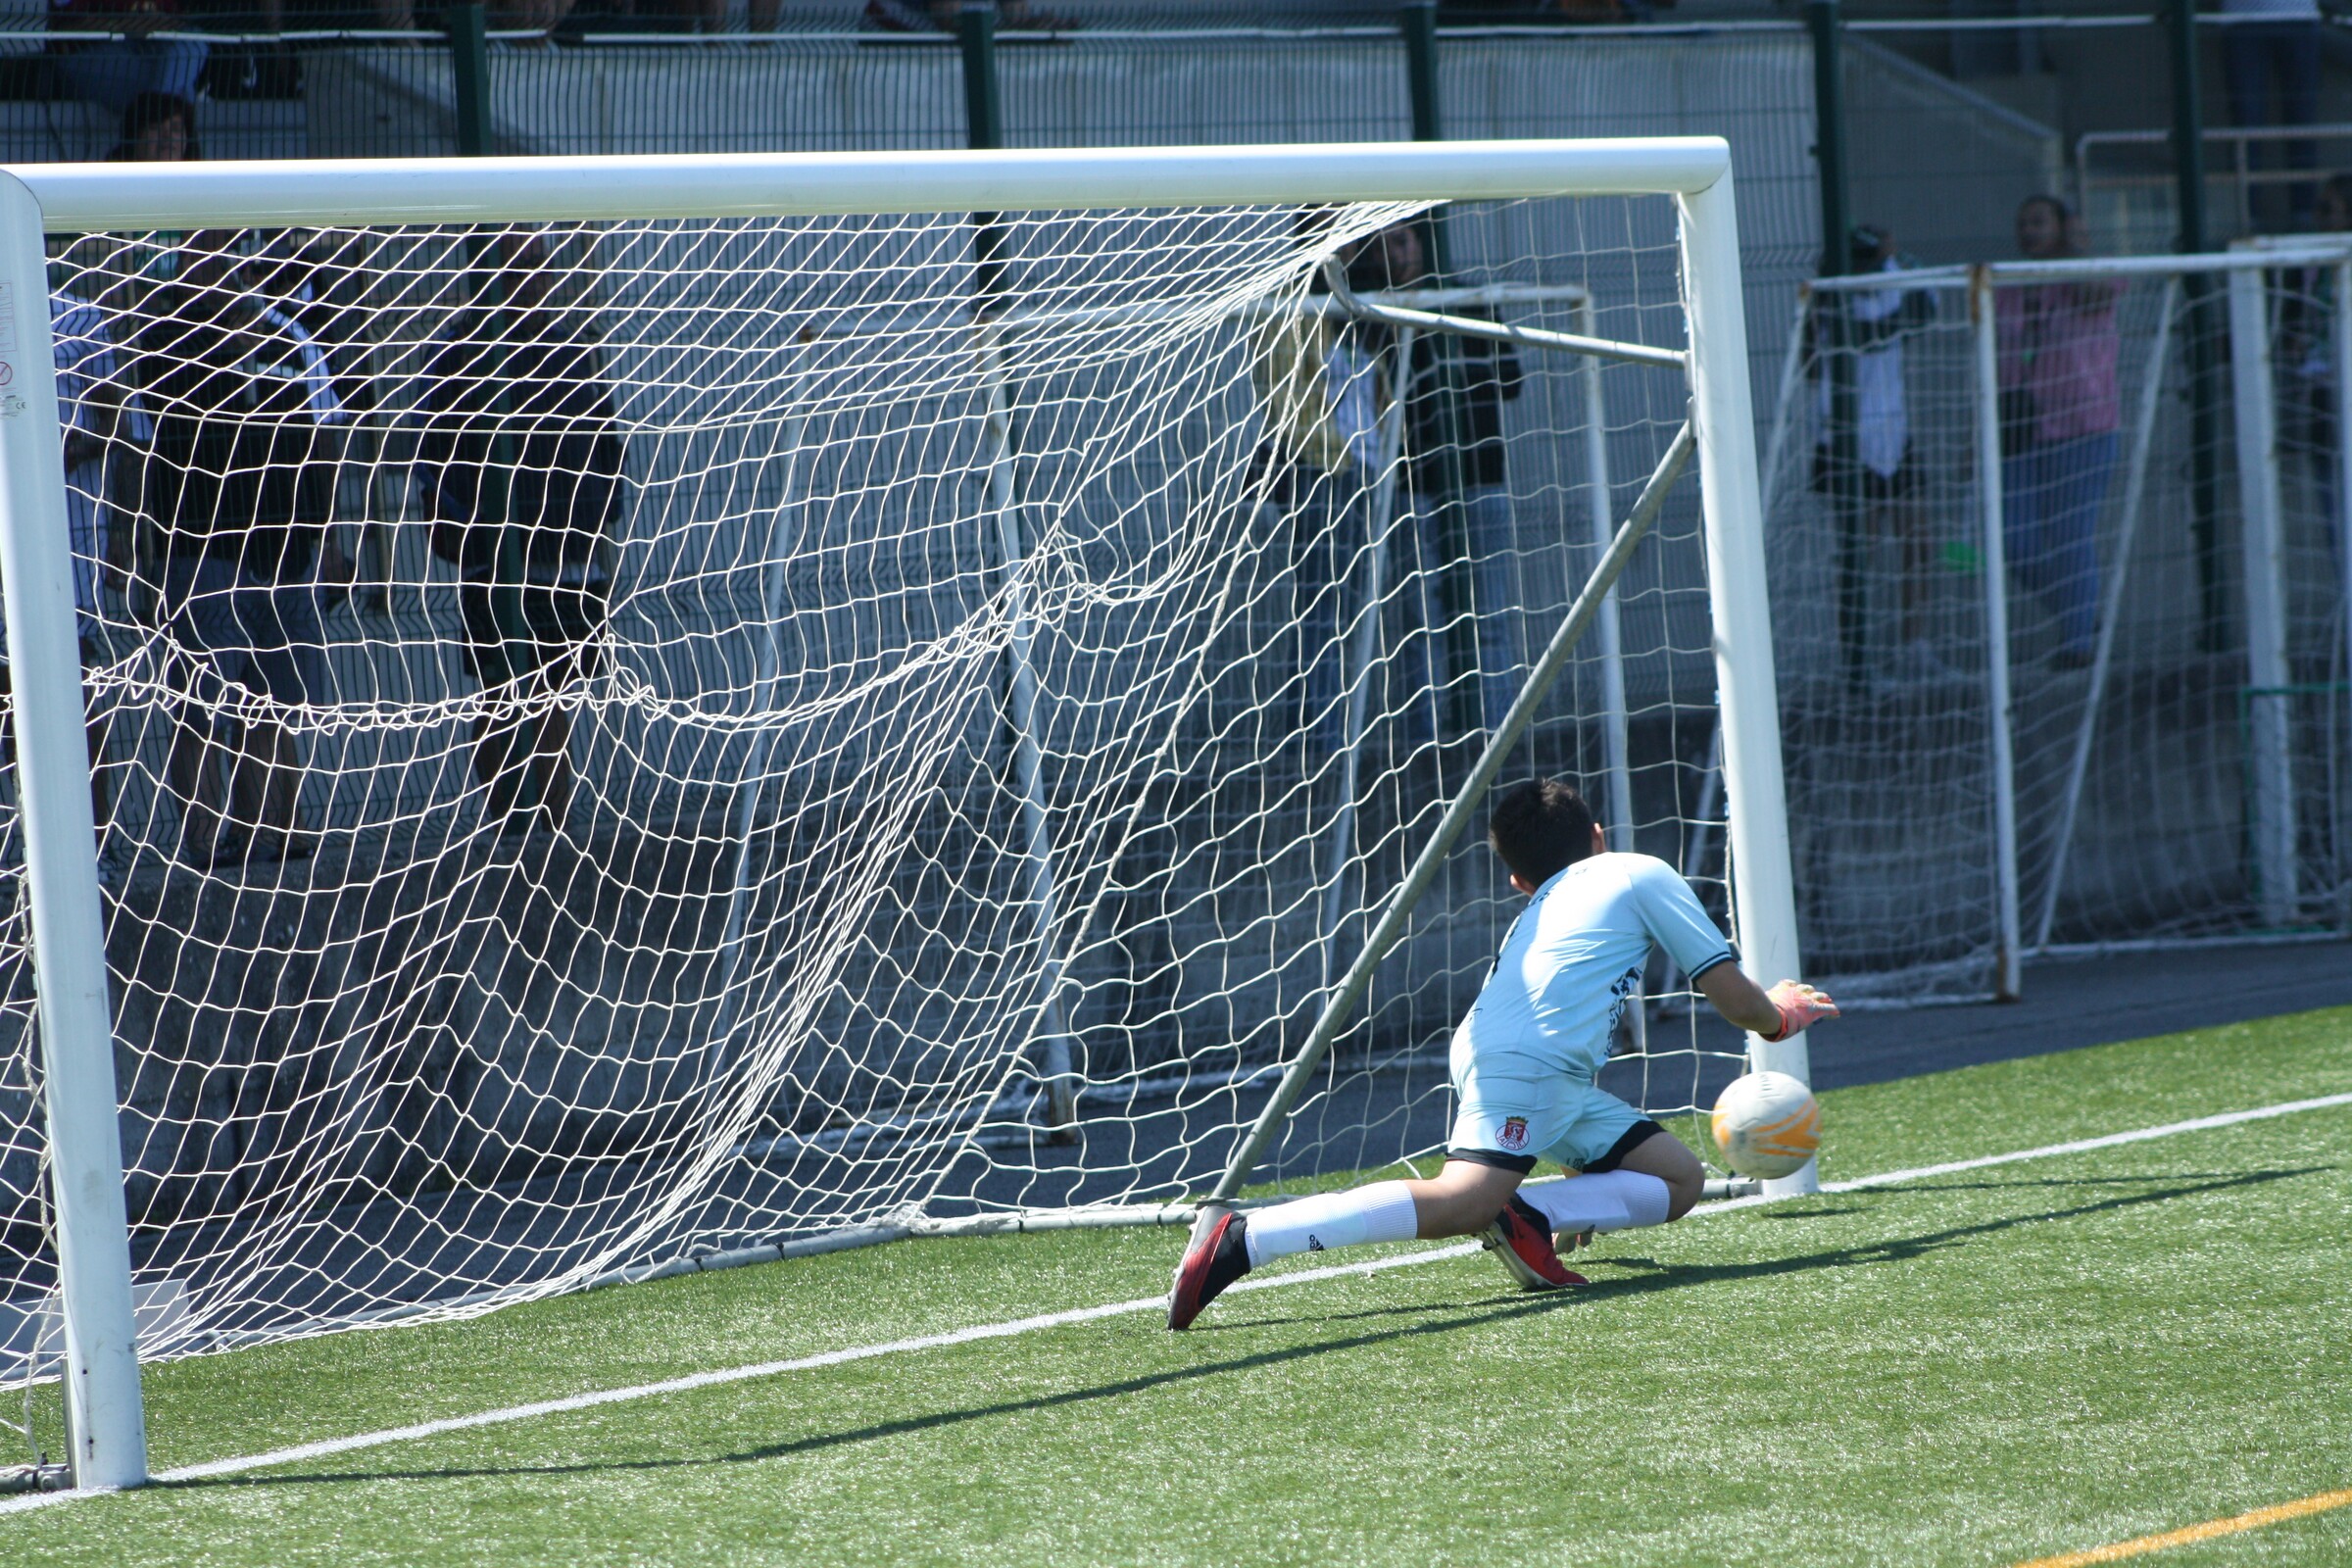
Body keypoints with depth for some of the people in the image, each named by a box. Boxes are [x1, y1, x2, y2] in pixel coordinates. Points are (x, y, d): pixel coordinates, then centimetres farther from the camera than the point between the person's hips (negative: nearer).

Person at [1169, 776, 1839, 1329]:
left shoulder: (1540, 909, 39)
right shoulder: (1643, 875, 18)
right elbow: (1735, 998, 17)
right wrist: (1776, 1019, 38)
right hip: (1522, 1062, -8)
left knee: (1679, 1178, 12)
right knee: (1461, 1203, -27)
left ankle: (1529, 1219, -12)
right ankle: (1239, 1242, -35)